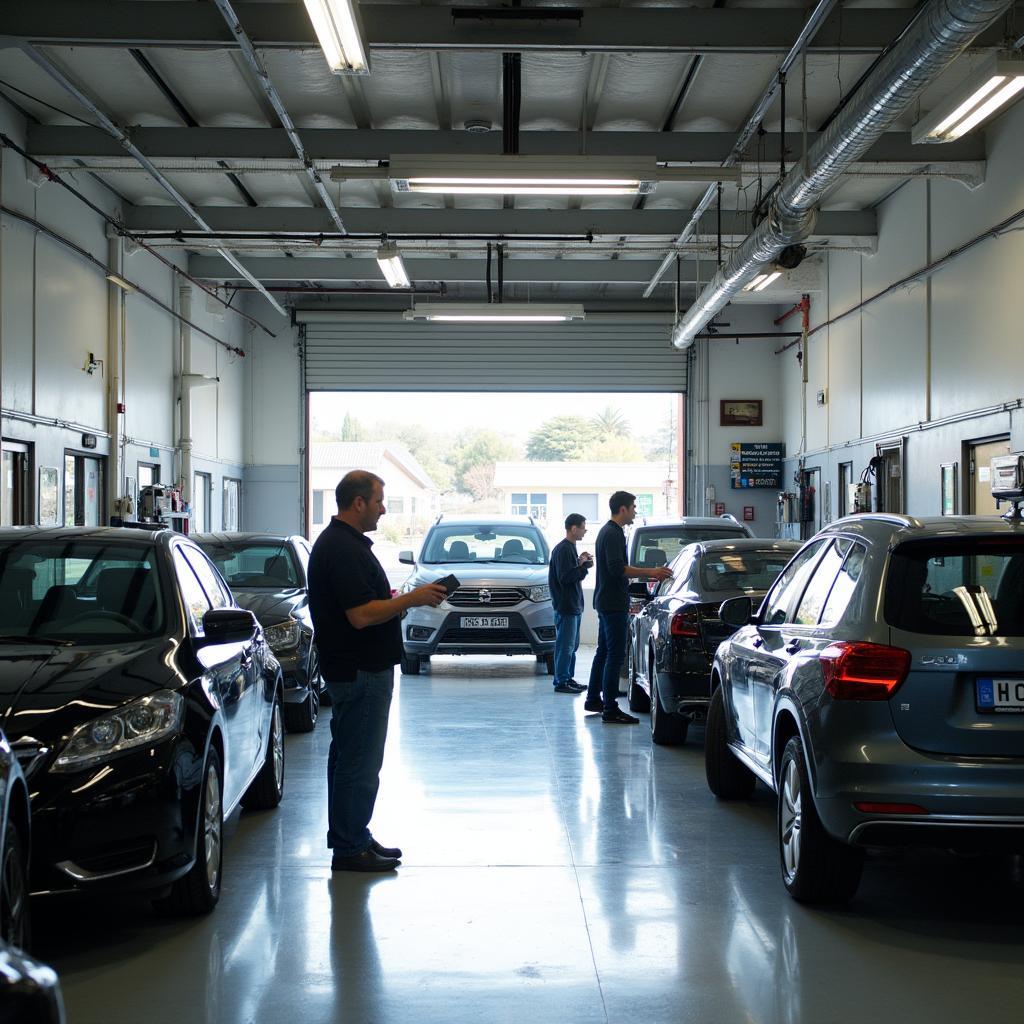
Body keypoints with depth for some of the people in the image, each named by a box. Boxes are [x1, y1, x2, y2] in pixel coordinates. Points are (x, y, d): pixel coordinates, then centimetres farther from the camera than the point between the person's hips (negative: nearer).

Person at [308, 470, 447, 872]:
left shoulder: (342, 542, 14)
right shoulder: (344, 548, -20)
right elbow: (362, 615, -26)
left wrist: (403, 599, 11)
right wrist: (412, 599, -17)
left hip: (355, 669, 11)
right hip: (360, 672, -11)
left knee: (349, 757, 16)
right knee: (359, 761, -5)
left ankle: (353, 838, 26)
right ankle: (350, 849, 2)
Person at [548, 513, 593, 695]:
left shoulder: (570, 548, 17)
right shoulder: (563, 549, -15)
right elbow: (565, 577, -22)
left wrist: (583, 564, 5)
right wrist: (583, 565, -15)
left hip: (574, 605, 10)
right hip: (566, 605, -10)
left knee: (572, 645, 14)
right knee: (565, 646, -7)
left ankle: (568, 678, 21)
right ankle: (561, 682, -3)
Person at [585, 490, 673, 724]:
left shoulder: (607, 531, 17)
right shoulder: (613, 534, -16)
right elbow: (618, 568, -26)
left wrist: (648, 574, 22)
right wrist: (650, 573, -23)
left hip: (606, 602, 11)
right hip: (614, 604, -11)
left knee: (604, 651, 18)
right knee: (615, 654, -10)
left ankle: (593, 699, 26)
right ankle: (610, 709, -10)